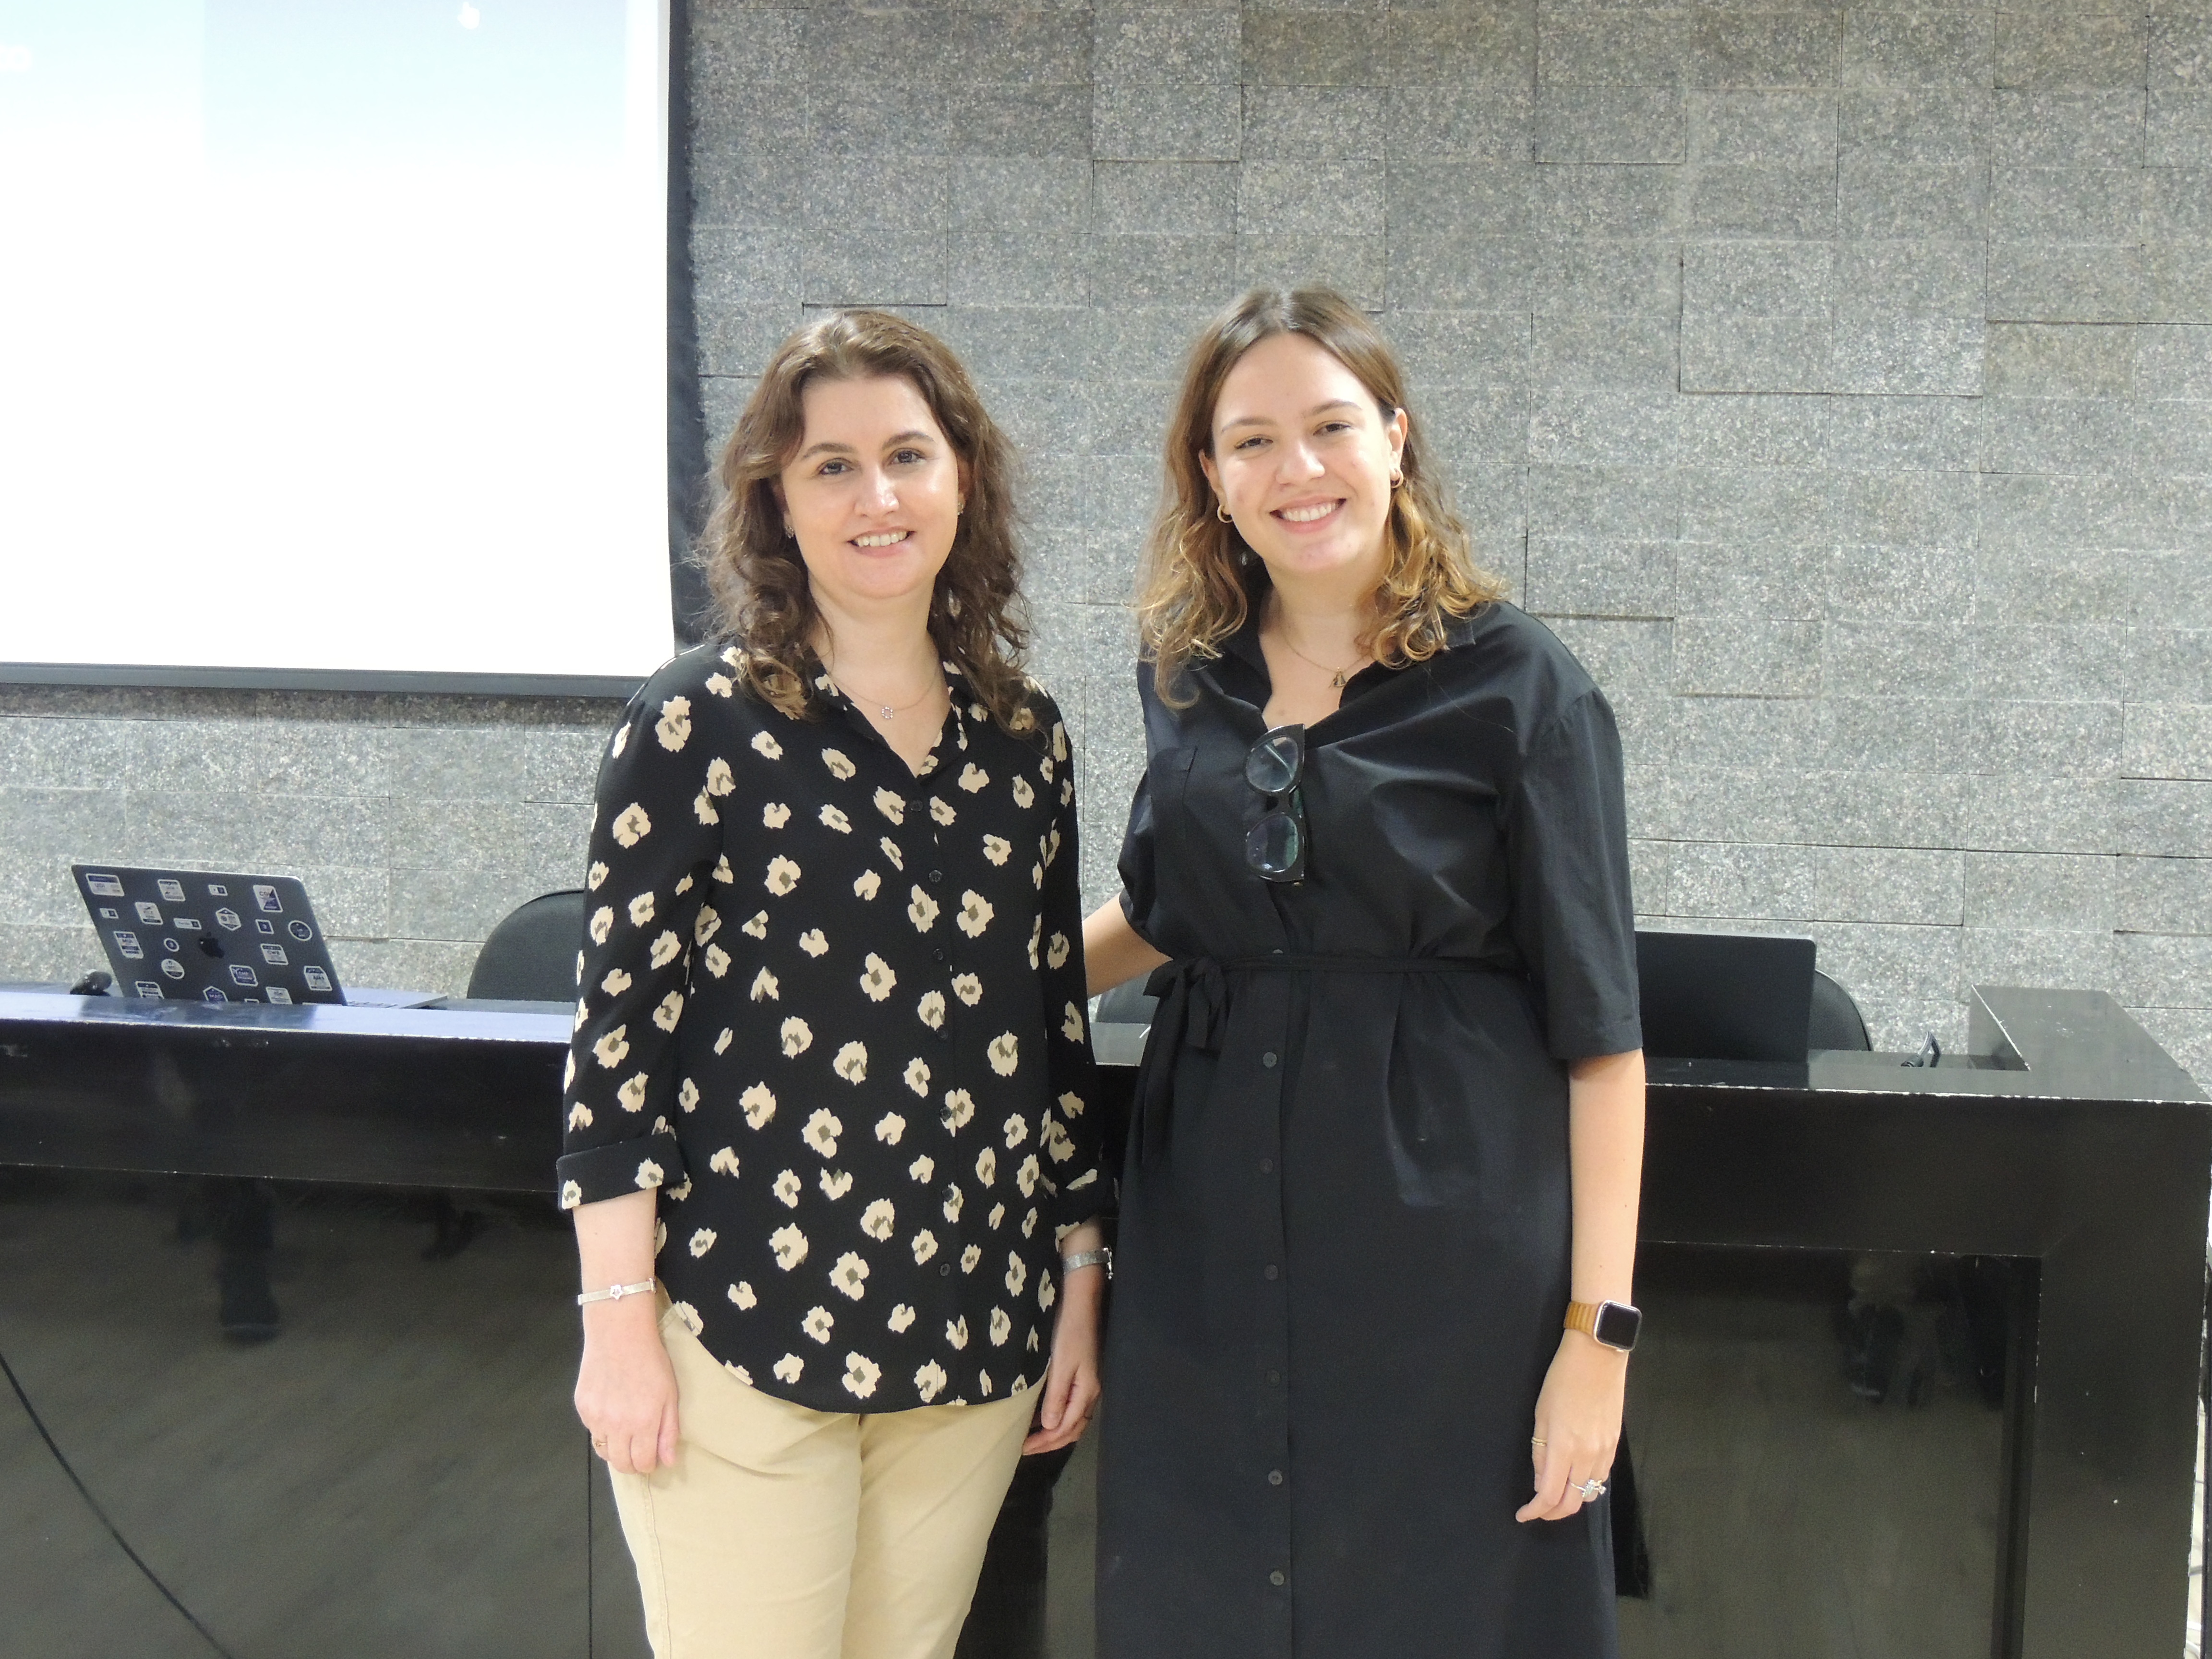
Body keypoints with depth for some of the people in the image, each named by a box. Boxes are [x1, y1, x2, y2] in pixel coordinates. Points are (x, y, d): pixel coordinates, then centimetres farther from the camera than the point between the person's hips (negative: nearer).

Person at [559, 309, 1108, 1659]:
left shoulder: (1025, 737, 8)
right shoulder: (702, 723, -5)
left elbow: (1058, 1024, 13)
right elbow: (621, 1018, -7)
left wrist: (1080, 1280, 13)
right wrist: (620, 1319, -10)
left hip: (973, 1331, 5)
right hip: (747, 1327, -4)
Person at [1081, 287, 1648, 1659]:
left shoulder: (1516, 684, -6)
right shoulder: (1190, 676, 7)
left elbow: (1599, 1027, -8)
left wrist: (1600, 1332, -12)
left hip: (1449, 1253, -4)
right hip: (1212, 1250, 4)